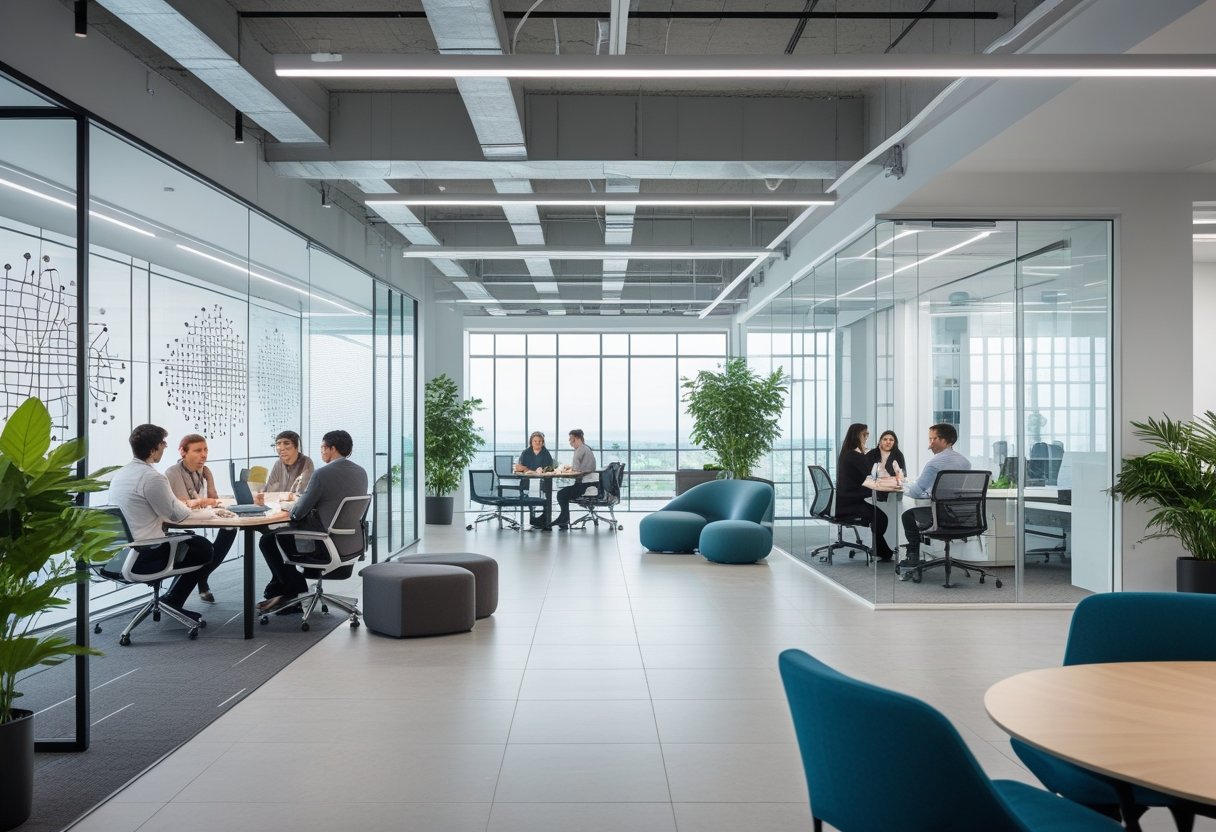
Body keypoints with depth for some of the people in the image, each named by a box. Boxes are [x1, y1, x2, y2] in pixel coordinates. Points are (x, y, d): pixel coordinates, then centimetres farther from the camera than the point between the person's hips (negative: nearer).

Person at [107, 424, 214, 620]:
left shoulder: (119, 474, 9)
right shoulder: (152, 477, -19)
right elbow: (177, 515, -12)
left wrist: (182, 506, 17)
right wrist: (187, 507, 10)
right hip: (144, 556, -9)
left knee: (189, 539, 24)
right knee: (204, 548, 10)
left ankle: (171, 600, 23)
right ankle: (171, 601, 12)